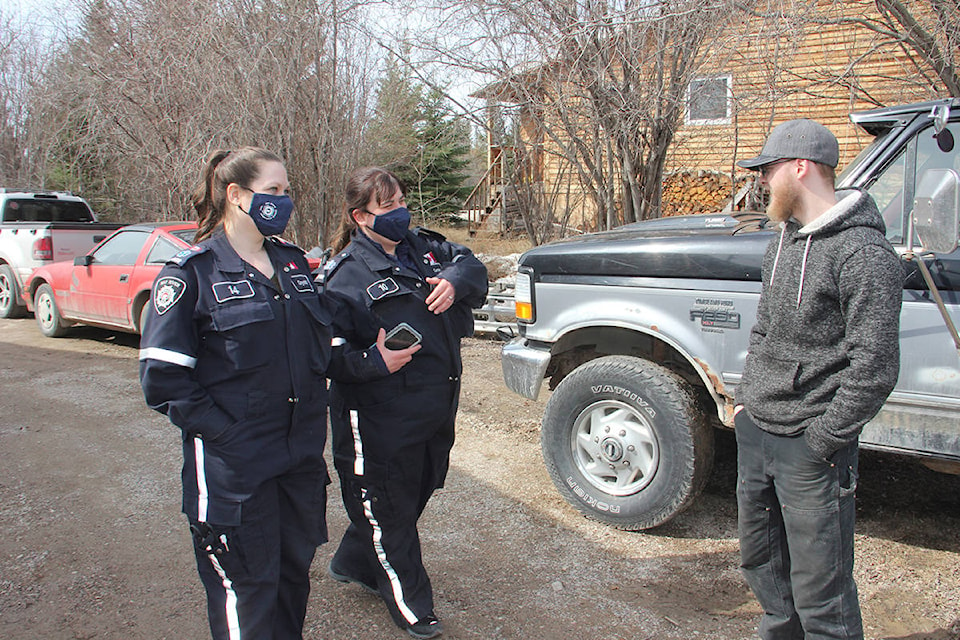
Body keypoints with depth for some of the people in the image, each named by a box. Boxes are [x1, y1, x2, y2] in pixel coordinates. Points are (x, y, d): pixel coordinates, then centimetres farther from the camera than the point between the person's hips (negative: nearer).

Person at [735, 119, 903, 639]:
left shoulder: (865, 255, -17)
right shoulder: (785, 240, 11)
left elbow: (875, 368, -19)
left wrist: (821, 442, -16)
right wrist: (744, 398, 13)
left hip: (810, 447, -8)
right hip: (754, 431, 9)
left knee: (820, 592, 3)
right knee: (761, 563, 22)